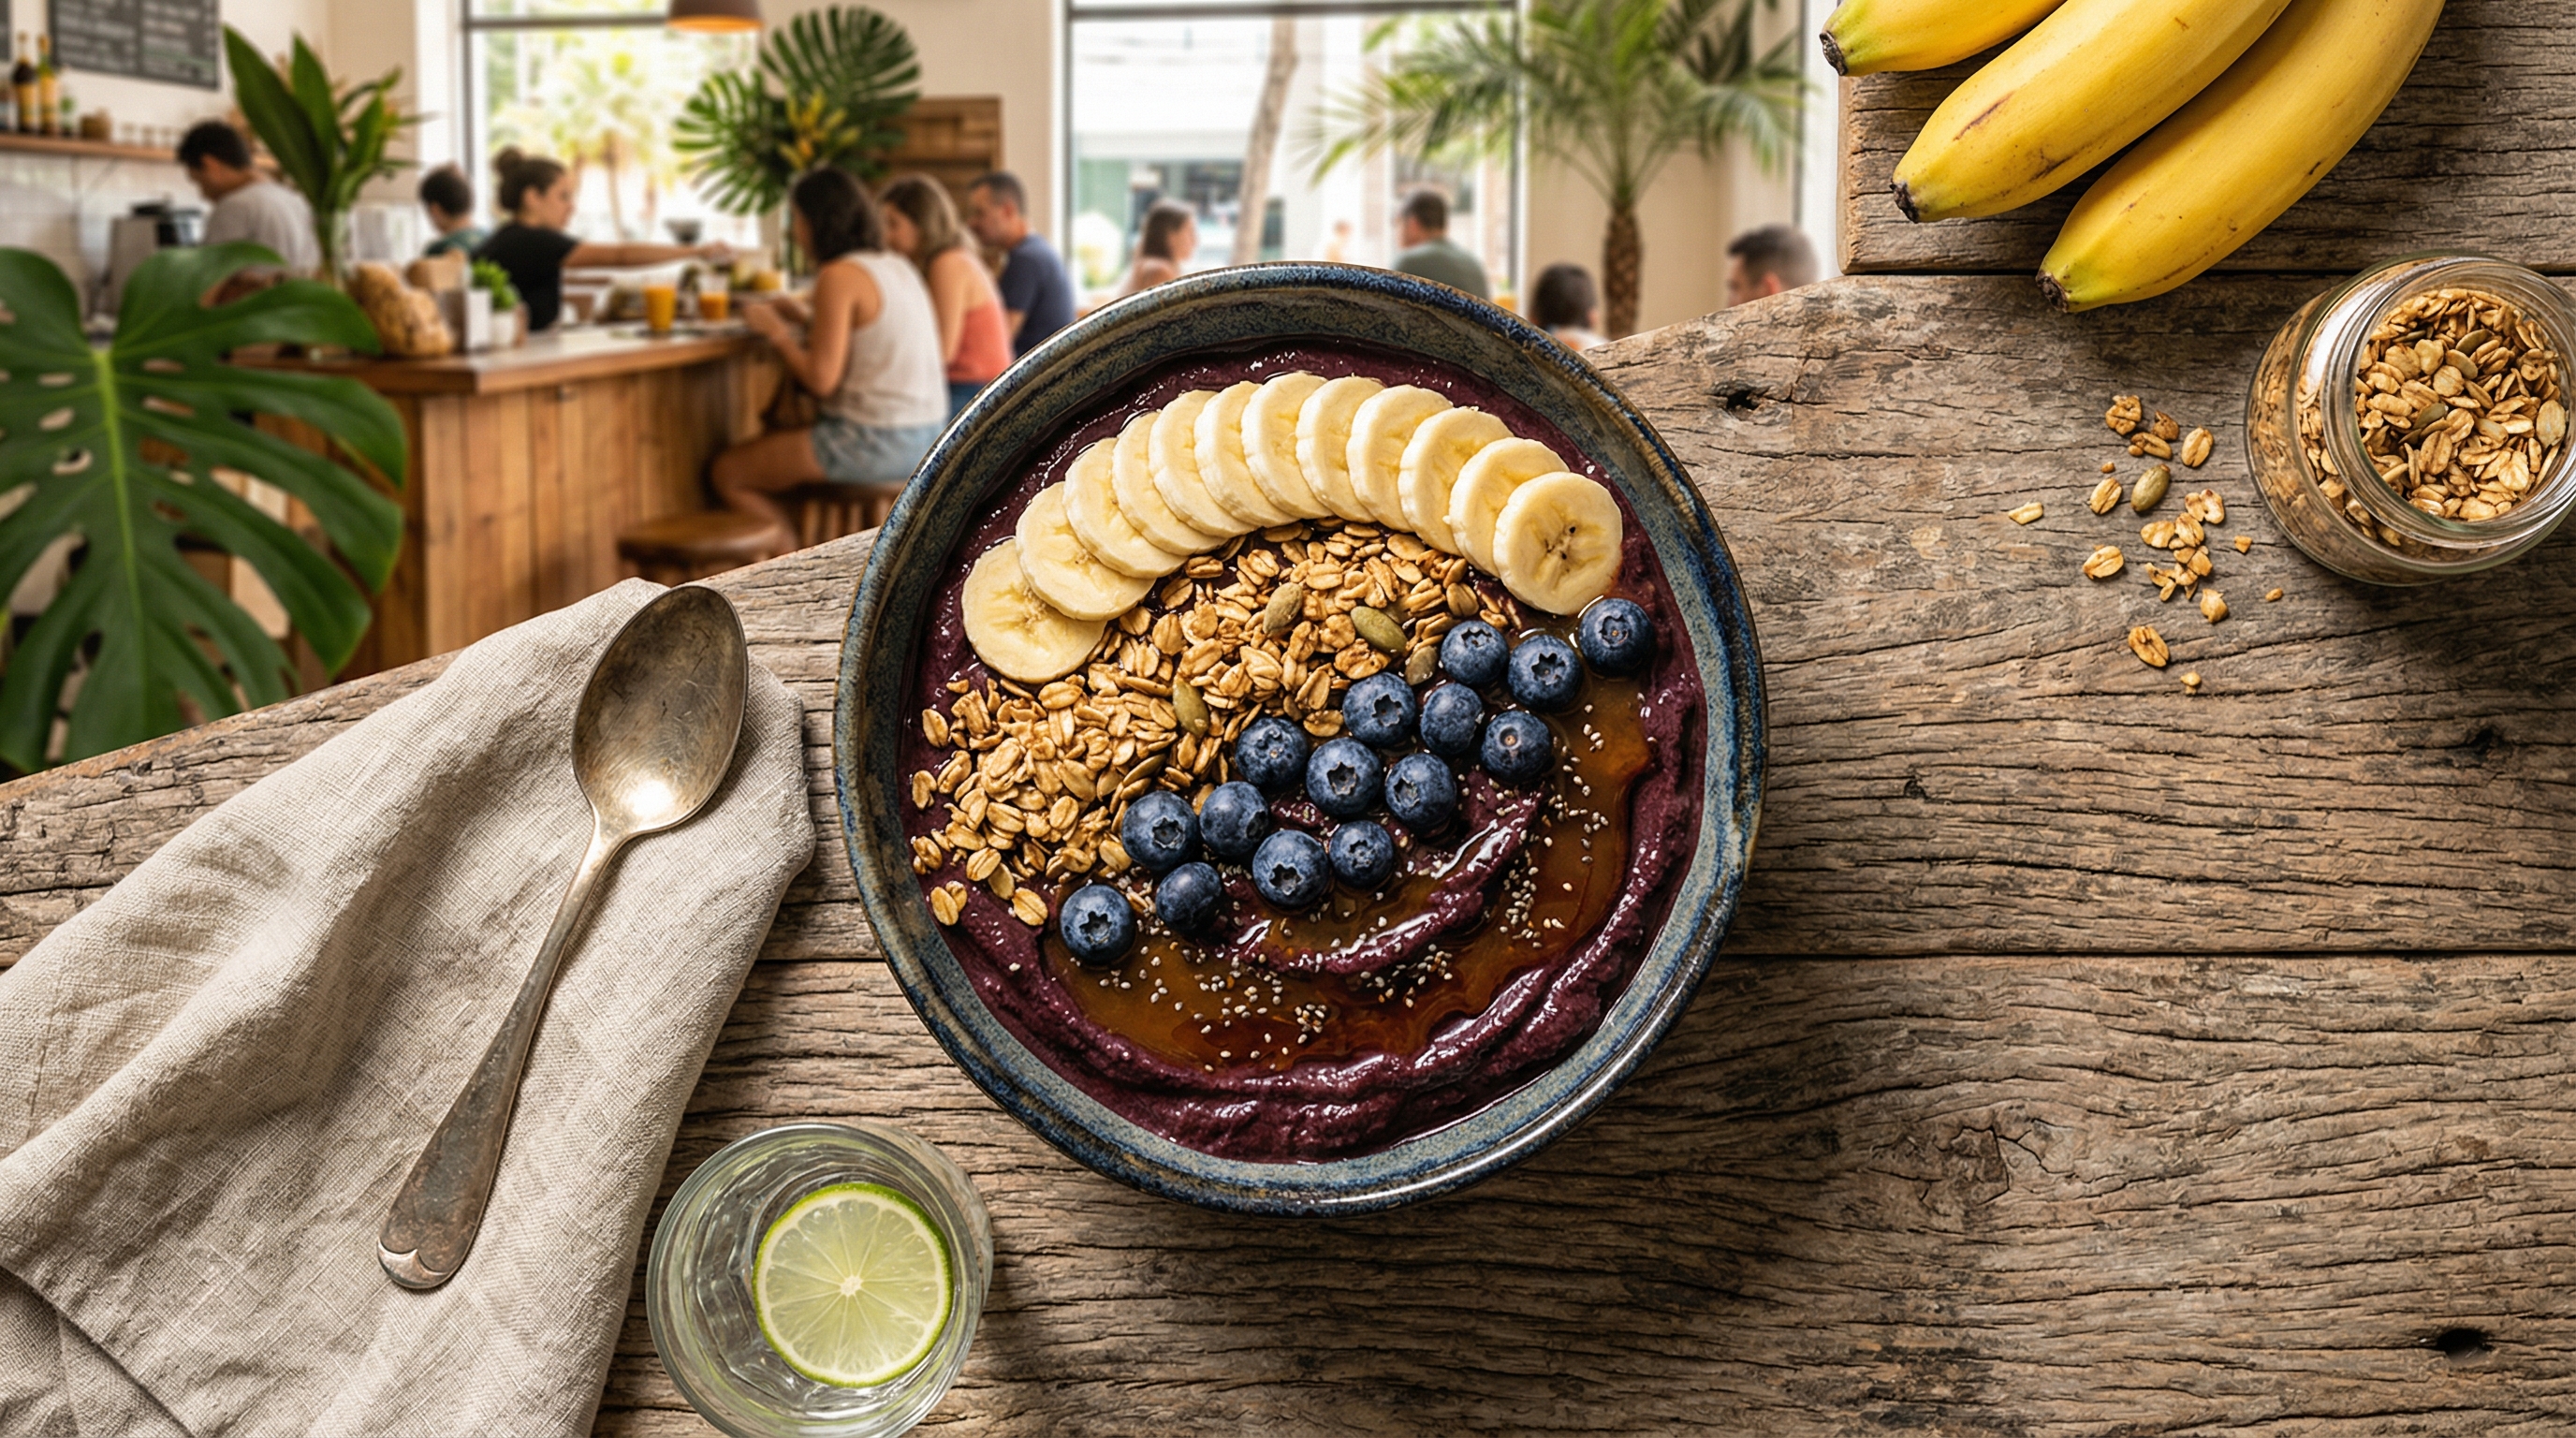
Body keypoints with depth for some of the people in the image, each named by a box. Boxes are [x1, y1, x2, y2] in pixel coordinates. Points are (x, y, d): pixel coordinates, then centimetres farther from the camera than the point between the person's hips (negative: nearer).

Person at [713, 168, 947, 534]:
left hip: (875, 442, -9)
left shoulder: (839, 276, -15)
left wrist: (777, 332, -3)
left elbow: (821, 379, -18)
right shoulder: (898, 267, 10)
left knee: (729, 472, 4)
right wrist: (806, 318, 17)